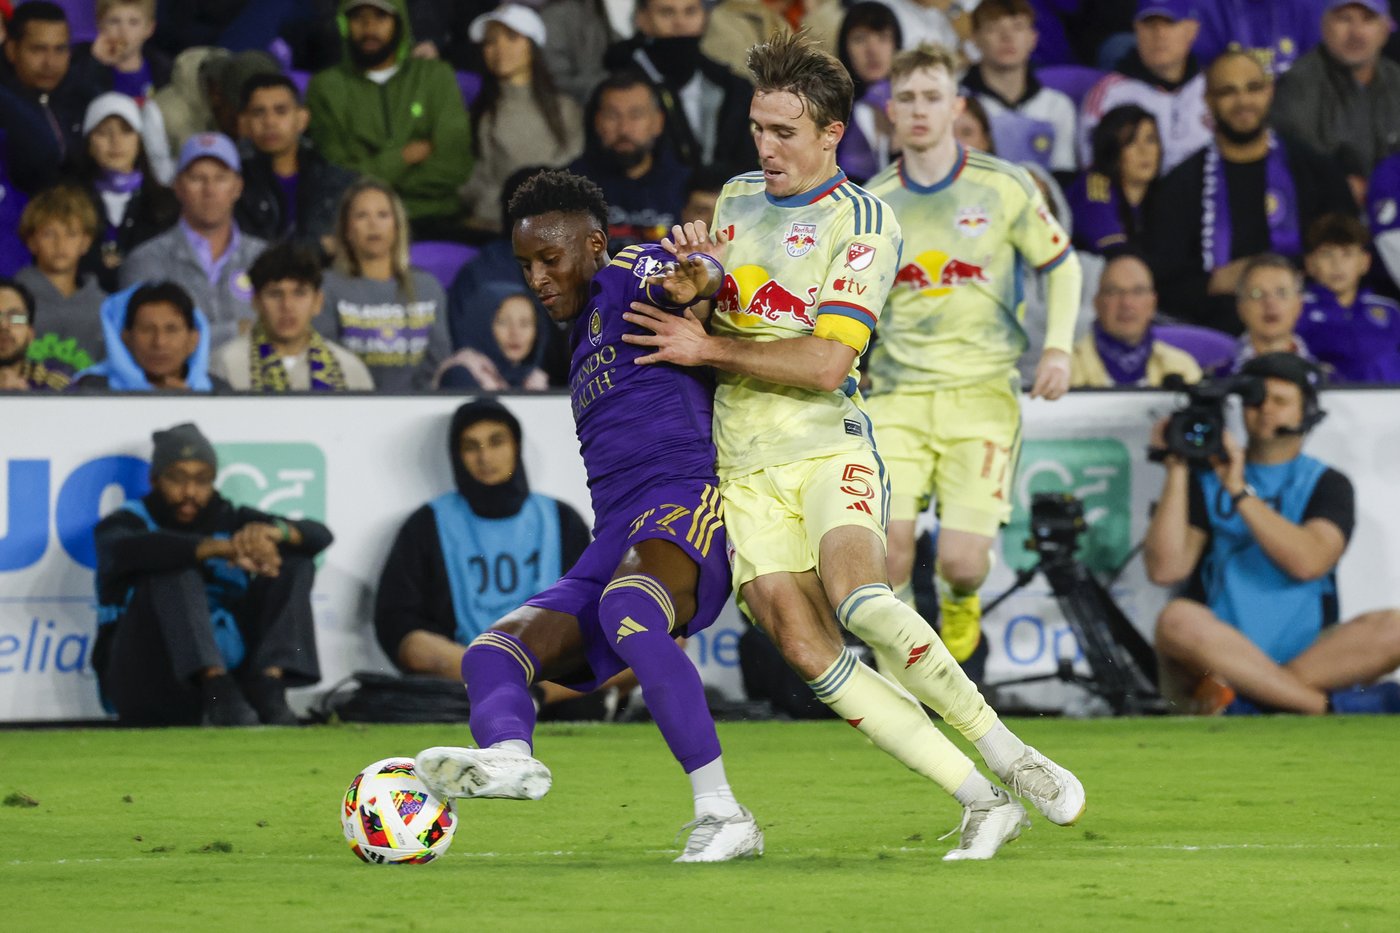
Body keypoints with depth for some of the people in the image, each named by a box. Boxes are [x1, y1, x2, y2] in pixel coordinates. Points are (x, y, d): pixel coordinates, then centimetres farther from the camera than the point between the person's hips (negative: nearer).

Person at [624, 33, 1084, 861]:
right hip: (743, 467, 5)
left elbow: (826, 360, -13)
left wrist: (708, 348, -12)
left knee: (859, 599, -32)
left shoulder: (864, 220, -5)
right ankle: (982, 803, -12)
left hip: (827, 445, -5)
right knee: (808, 650, -13)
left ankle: (1008, 755, -19)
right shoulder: (739, 198, 15)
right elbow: (713, 314, 26)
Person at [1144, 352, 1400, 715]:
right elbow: (1165, 569, -3)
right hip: (1221, 654, -1)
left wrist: (1240, 491, -11)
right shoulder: (1207, 478, 12)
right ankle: (1330, 705, -35)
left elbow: (1308, 562, -10)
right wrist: (1177, 473, -5)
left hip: (1312, 659, 1)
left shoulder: (1327, 484, 12)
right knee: (1177, 619, -34)